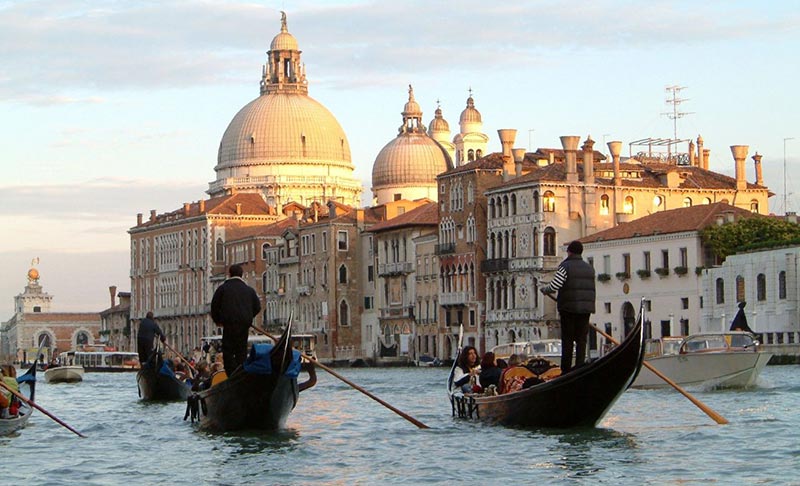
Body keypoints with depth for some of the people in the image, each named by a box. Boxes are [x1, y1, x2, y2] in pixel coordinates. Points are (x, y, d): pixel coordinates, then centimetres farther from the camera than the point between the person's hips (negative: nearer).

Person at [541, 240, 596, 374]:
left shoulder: (565, 266, -7)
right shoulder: (589, 268, 12)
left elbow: (554, 286, -13)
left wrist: (544, 289, 7)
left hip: (569, 308, -4)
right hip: (586, 309, 4)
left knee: (567, 340, -1)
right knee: (581, 340, 6)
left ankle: (566, 371, -2)